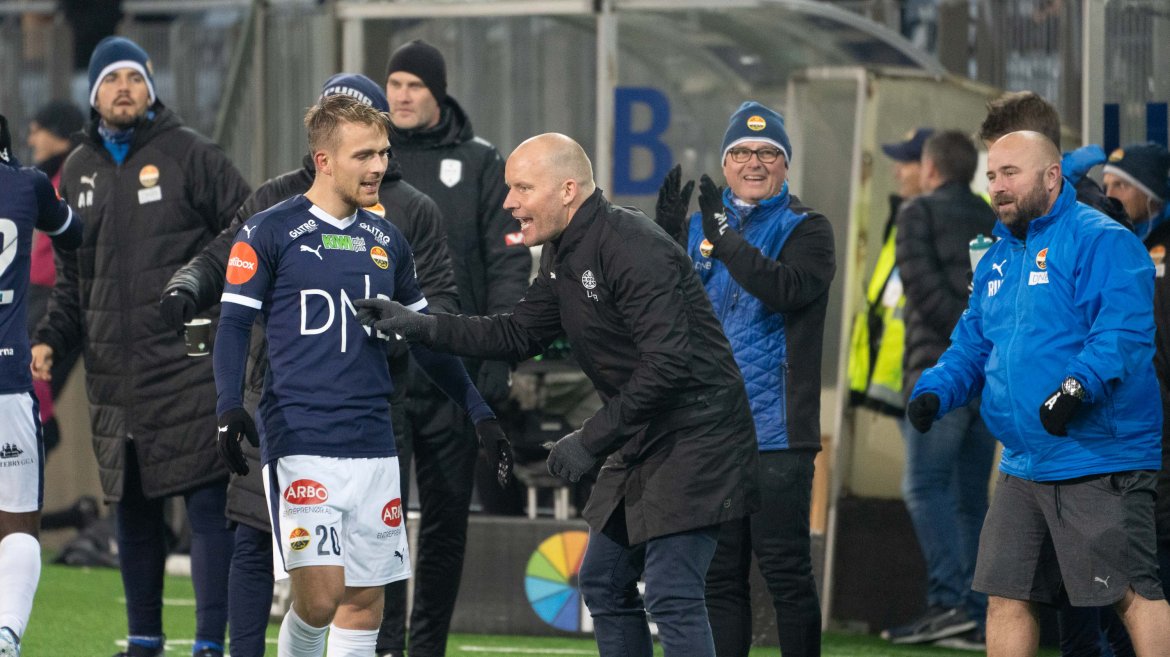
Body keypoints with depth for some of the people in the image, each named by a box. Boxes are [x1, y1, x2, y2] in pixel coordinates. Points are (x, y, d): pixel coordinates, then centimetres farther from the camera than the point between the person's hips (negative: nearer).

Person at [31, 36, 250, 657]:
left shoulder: (190, 155, -2)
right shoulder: (79, 170, 15)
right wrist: (51, 338, 7)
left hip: (189, 367, -6)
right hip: (113, 372, 6)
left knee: (206, 505, -8)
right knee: (132, 509, 12)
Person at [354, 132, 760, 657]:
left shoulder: (633, 249, -22)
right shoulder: (564, 254, 10)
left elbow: (667, 362, -28)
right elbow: (519, 334, 16)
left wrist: (592, 440, -23)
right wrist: (422, 326, 5)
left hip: (694, 433, -11)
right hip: (641, 438, 11)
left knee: (672, 598, -14)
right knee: (604, 583, 15)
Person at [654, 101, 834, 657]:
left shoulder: (805, 229, 0)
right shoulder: (697, 226, 15)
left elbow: (786, 289, -19)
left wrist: (725, 238, -25)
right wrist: (665, 233, -12)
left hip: (775, 430, -5)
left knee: (784, 569, -5)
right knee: (719, 574, 9)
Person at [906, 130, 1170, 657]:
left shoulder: (1100, 242, -10)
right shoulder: (996, 260, 18)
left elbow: (1123, 330, -23)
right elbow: (972, 346, 22)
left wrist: (1079, 384, -38)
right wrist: (934, 392, 2)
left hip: (1099, 462, -9)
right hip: (1023, 469, 9)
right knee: (1005, 593, 11)